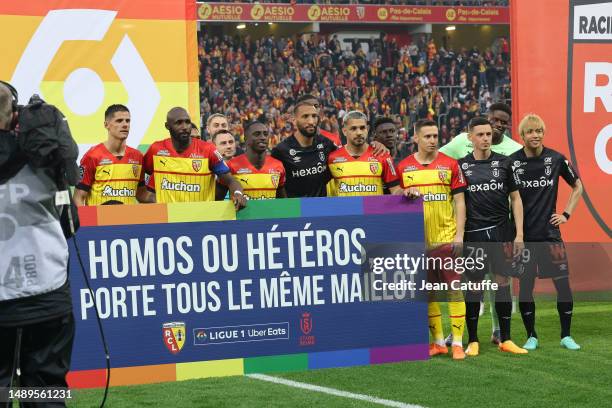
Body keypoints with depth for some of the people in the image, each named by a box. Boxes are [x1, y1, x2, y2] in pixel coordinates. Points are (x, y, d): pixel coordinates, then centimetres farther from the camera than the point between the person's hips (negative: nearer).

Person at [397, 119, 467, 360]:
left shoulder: (450, 164, 2)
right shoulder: (403, 167, 6)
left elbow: (459, 201, 2)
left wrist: (459, 234, -6)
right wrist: (407, 194, -10)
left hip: (446, 238, -2)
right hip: (419, 240, 2)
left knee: (454, 288, -6)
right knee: (428, 292, 7)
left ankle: (457, 342, -2)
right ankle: (438, 342, 17)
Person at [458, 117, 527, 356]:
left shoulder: (504, 163, 6)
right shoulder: (461, 166, 4)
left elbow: (515, 199, 8)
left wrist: (519, 234, 1)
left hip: (502, 231, 1)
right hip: (474, 234, -1)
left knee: (503, 283, 2)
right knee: (474, 286, 2)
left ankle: (505, 339, 10)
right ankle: (473, 341, 10)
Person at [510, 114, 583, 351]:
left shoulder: (556, 159, 1)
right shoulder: (512, 162, -3)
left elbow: (577, 187, 16)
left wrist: (566, 214, 6)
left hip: (550, 233, 1)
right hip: (523, 235, -1)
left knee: (563, 284, -2)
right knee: (525, 286, 3)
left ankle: (566, 336, 12)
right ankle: (531, 337, 17)